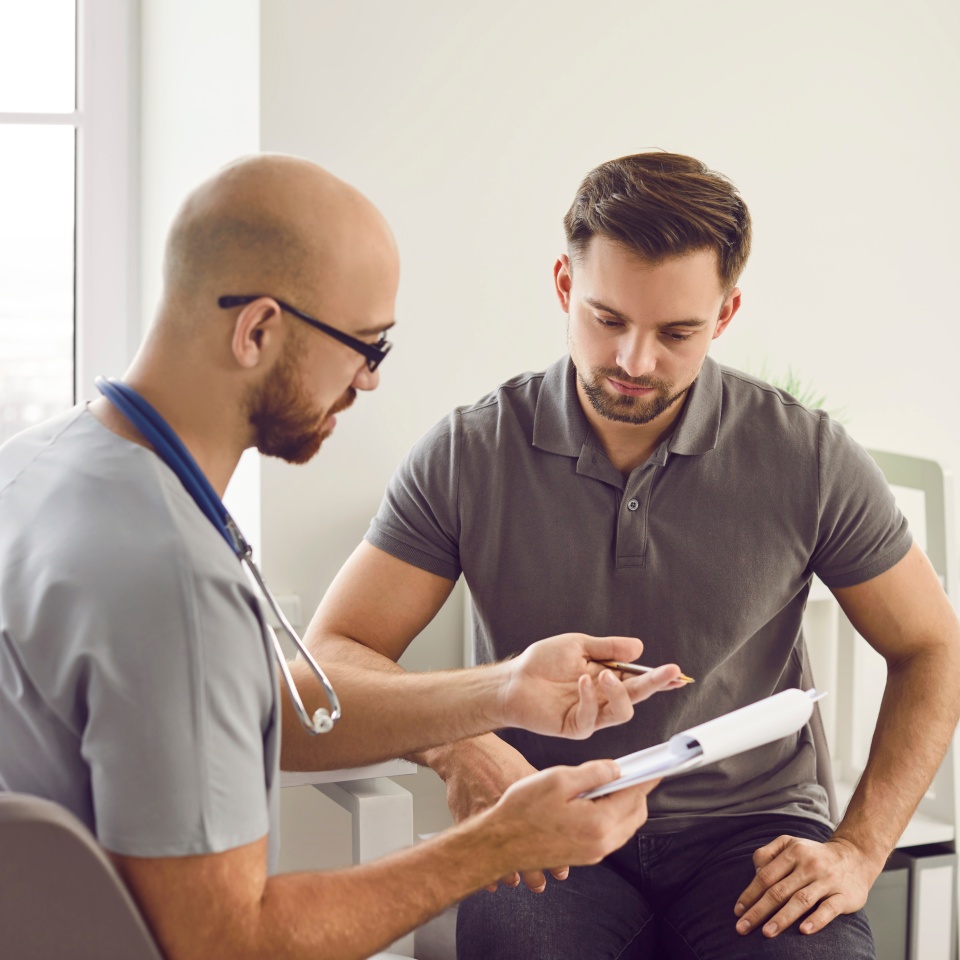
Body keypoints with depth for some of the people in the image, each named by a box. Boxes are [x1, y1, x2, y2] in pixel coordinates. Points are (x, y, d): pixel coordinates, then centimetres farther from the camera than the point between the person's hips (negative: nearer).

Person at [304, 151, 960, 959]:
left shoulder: (808, 456, -3)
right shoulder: (469, 454, -4)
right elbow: (333, 654, -3)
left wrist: (859, 852, -5)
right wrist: (453, 745, -24)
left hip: (752, 832, 1)